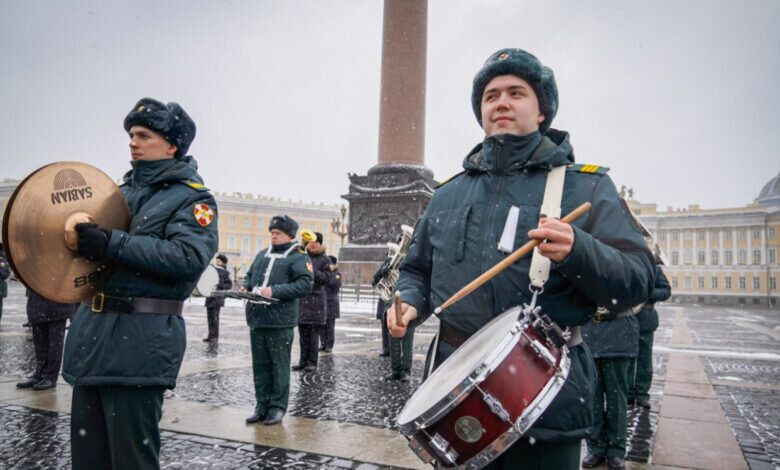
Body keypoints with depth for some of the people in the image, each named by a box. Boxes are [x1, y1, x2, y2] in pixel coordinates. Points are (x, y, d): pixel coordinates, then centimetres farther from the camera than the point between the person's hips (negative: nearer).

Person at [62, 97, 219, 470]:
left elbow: (189, 256, -21)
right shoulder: (123, 192, 18)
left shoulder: (192, 198, -4)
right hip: (91, 329, 8)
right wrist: (78, 235, 5)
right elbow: (99, 240, 28)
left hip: (139, 340, -7)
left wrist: (114, 244, -24)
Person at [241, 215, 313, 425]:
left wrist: (275, 291, -20)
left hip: (280, 321, -6)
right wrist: (245, 287, 6)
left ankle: (278, 407, 12)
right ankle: (262, 406, 21)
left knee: (279, 366, 2)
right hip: (257, 319, 6)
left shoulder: (298, 257, -2)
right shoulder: (262, 255, 20)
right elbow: (250, 276, 29)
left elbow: (305, 284, -14)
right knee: (260, 365, 11)